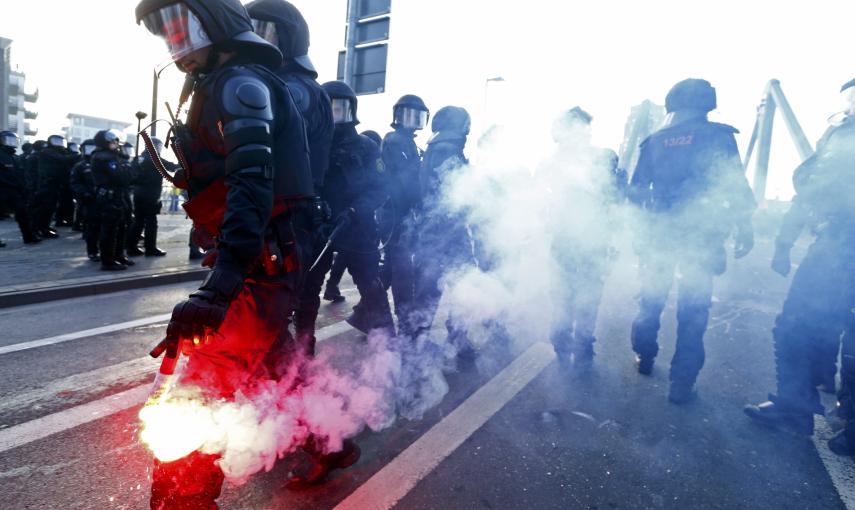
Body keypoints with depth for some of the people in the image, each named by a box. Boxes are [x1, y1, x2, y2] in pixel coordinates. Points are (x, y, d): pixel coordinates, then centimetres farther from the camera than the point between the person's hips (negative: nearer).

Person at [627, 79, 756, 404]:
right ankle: (682, 383, 5)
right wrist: (744, 228, 1)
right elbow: (736, 187, -7)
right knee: (692, 310, 2)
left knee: (651, 299, 18)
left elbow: (636, 190, 6)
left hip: (657, 233, 3)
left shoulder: (655, 140, 6)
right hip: (700, 236, -2)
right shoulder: (718, 136, -1)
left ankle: (644, 358, 30)